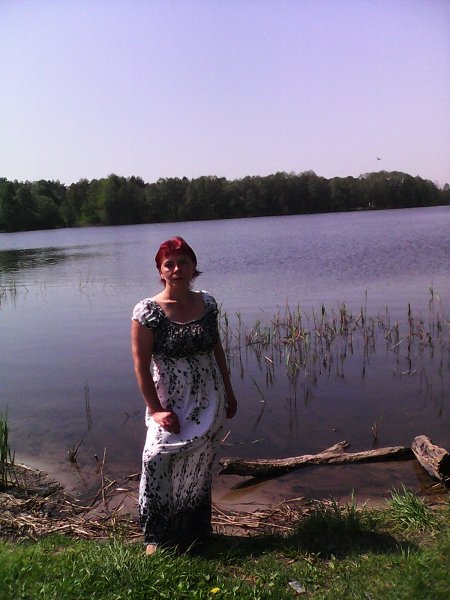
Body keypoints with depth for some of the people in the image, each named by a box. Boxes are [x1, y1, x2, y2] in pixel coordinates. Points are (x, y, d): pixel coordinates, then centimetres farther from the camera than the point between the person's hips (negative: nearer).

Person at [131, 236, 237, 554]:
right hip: (171, 404, -4)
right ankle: (157, 536, 4)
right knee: (158, 458, -17)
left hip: (210, 402, 4)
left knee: (199, 468, 13)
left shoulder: (207, 303, 1)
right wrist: (155, 409, -13)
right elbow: (141, 364, -11)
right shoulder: (148, 311, -12)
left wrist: (229, 392, 14)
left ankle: (195, 529, 32)